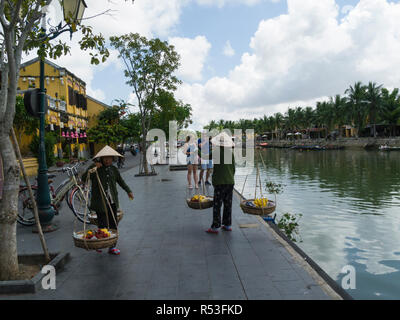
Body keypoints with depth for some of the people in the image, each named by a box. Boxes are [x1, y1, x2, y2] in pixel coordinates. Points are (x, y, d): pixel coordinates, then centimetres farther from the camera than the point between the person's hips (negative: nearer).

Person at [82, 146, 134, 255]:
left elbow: (120, 181, 25)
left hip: (112, 202, 5)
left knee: (113, 225, 8)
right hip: (100, 202, -5)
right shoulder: (94, 168, -3)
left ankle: (111, 247, 19)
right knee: (103, 225, -5)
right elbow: (84, 178, -15)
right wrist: (93, 168, -25)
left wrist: (128, 191, 21)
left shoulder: (113, 169, 12)